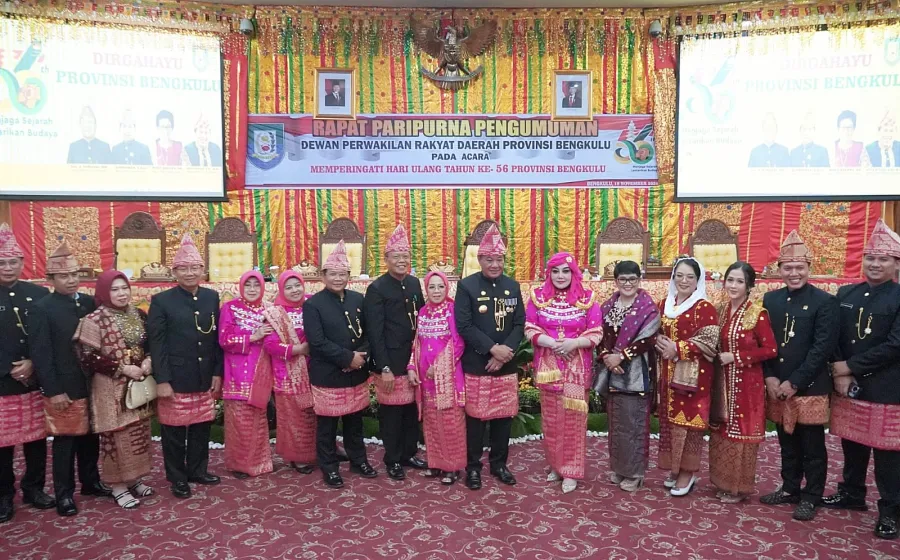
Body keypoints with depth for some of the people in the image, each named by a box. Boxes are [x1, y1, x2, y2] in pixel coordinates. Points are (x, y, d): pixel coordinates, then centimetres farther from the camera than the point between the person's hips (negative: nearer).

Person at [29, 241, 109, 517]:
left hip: (92, 385, 5)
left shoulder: (89, 303, 5)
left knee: (90, 437, 16)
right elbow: (40, 354, -12)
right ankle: (64, 493, 21)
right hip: (63, 389, -4)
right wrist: (54, 391, -15)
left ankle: (90, 481, 33)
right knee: (64, 441, 7)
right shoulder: (43, 308, -9)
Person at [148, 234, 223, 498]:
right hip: (175, 380, -4)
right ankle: (177, 478, 23)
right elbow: (157, 345, -8)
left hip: (205, 379, 4)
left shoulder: (212, 297, 6)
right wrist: (162, 380, -13)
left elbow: (216, 338, 8)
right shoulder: (161, 301, -6)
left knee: (201, 428, 14)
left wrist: (217, 373, 5)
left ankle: (198, 470, 31)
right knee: (174, 432, 7)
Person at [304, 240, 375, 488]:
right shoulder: (313, 304, -9)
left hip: (356, 374, 5)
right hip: (327, 375, -4)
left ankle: (359, 460, 34)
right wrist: (348, 357, -20)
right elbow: (317, 341, -17)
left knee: (355, 421, 18)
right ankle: (329, 468, 23)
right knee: (327, 425, 7)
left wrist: (361, 355, -12)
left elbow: (368, 332, 7)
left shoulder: (358, 299, 6)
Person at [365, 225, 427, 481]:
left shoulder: (415, 283, 7)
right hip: (390, 364, -5)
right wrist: (384, 369, -17)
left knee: (412, 411, 14)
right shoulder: (376, 289, -11)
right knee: (391, 413, 6)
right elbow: (375, 333, -14)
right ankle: (392, 460, 21)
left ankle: (409, 453, 31)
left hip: (414, 361, 6)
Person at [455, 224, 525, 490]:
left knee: (504, 416, 12)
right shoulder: (466, 286, -7)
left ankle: (499, 464, 28)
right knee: (476, 417, 5)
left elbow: (519, 324, 4)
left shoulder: (513, 286, 6)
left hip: (506, 366, 4)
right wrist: (493, 348, -19)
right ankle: (473, 467, 21)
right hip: (476, 366, -4)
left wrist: (506, 352, -11)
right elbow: (464, 326, -13)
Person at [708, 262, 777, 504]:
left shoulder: (758, 313, -13)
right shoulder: (722, 311, 6)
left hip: (746, 382, -6)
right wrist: (719, 356, -2)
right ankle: (724, 482, 27)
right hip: (723, 381, 6)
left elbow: (770, 349, -15)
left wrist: (736, 356, -17)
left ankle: (739, 487, 17)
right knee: (721, 431, 13)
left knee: (741, 431, 3)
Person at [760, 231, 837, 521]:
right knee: (787, 443, 17)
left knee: (812, 446, 7)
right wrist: (770, 378, -5)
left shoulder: (825, 301, -7)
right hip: (777, 386, 5)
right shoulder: (770, 299, 7)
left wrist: (794, 382, -16)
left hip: (810, 387, -4)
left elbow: (823, 347, -13)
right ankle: (789, 488, 32)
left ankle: (811, 497, 21)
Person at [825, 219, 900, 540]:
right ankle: (852, 494, 34)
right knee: (852, 445, 17)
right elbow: (834, 339, 6)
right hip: (848, 386, 5)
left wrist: (850, 367, -15)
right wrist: (840, 374, -7)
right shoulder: (845, 294, 7)